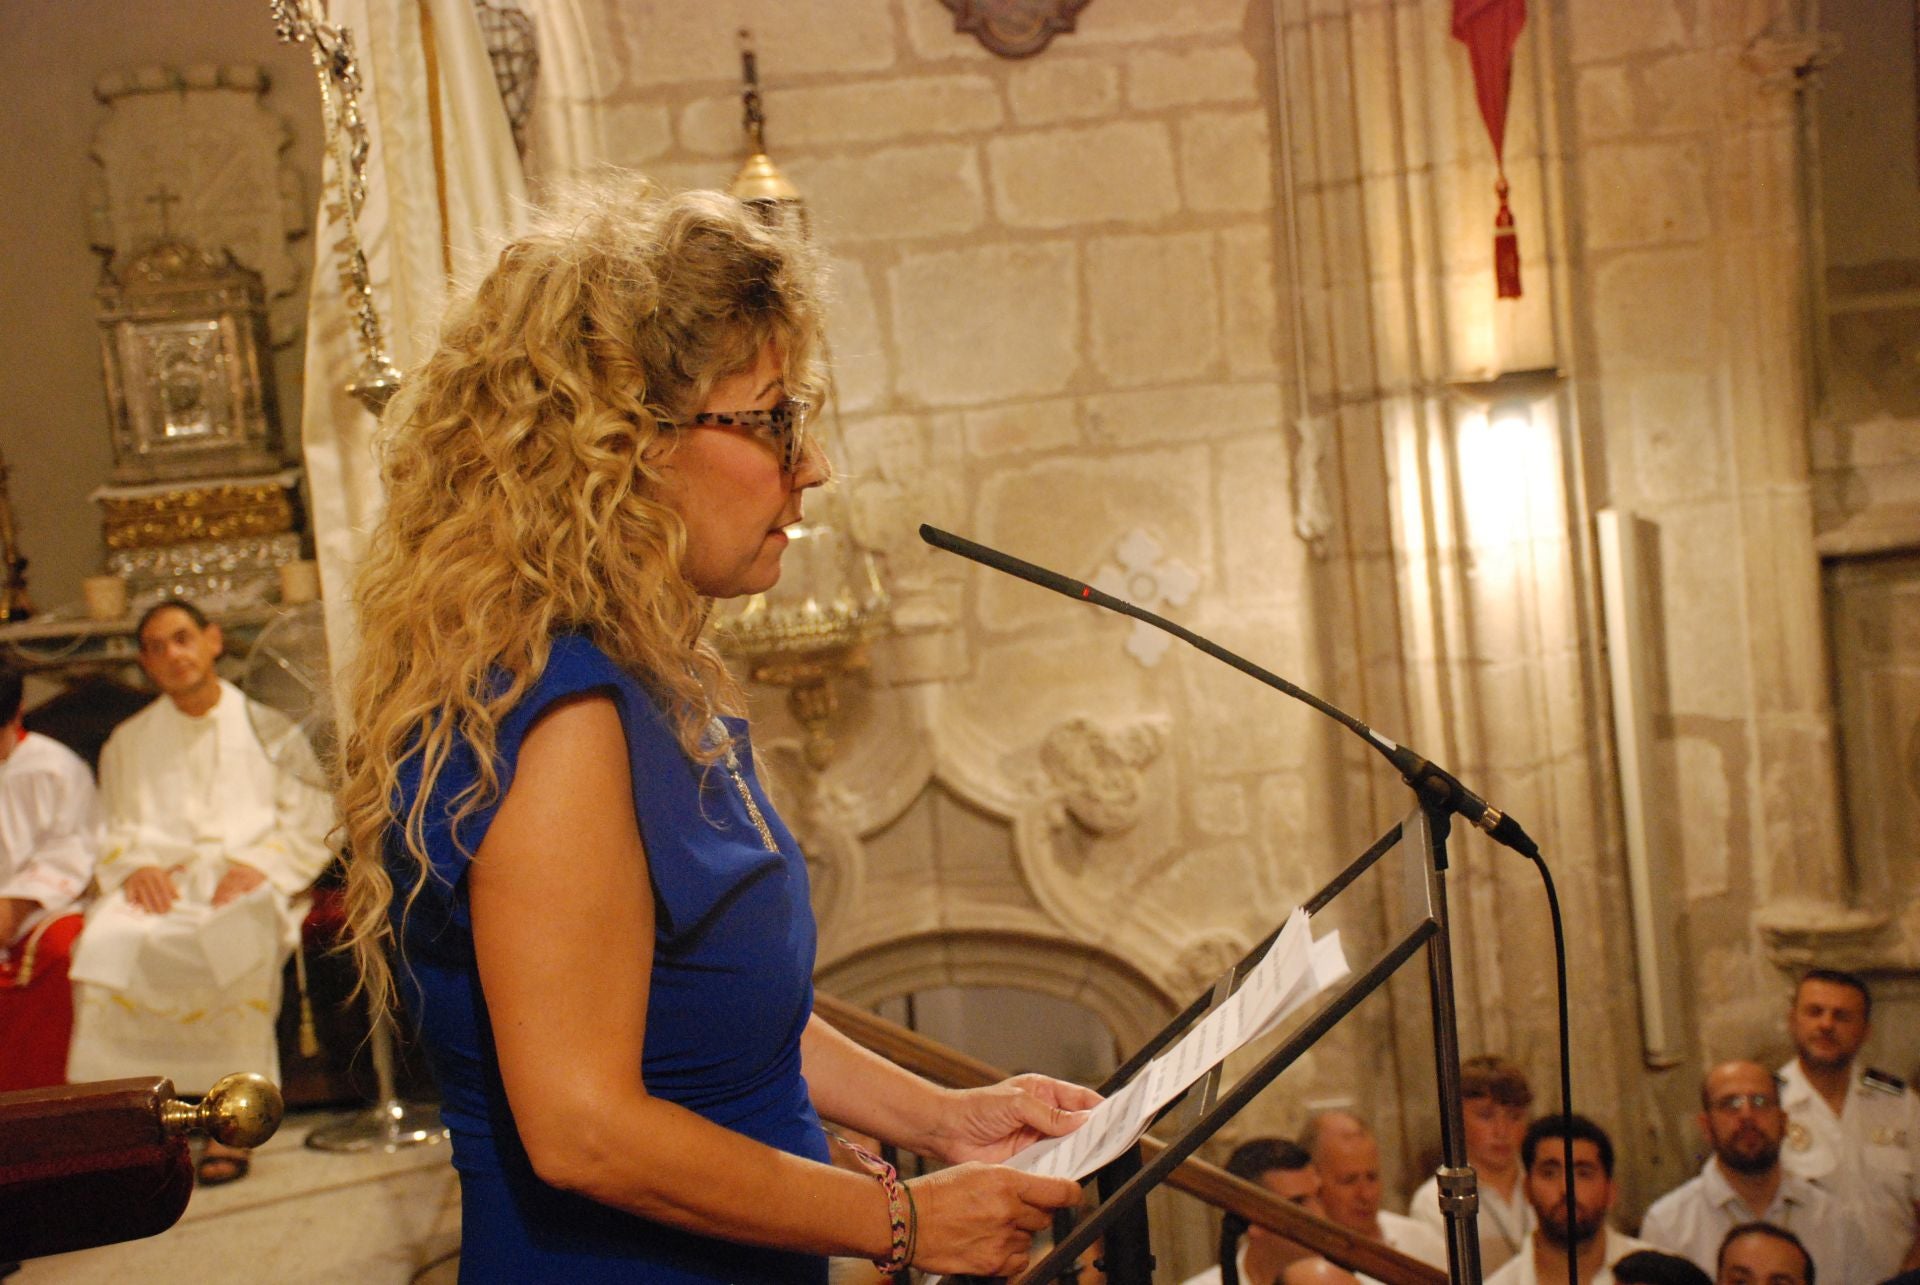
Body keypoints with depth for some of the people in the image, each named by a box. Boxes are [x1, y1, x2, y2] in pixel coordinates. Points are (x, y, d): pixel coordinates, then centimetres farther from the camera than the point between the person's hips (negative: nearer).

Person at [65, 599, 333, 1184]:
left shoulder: (269, 730, 17)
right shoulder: (129, 742, 25)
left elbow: (311, 822, 8)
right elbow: (113, 831, 16)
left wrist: (259, 866, -11)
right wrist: (135, 867, -7)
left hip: (247, 882, -2)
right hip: (159, 883, 2)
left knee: (238, 939, -39)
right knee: (105, 944, -33)